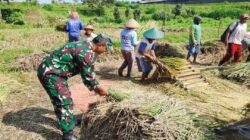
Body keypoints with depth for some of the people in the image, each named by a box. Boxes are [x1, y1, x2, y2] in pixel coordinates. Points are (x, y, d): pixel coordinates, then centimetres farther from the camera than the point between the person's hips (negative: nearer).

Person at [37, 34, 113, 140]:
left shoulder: (85, 46, 10)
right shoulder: (87, 53, -22)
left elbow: (87, 72, 18)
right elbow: (88, 75, -12)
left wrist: (95, 87, 20)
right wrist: (98, 87, 4)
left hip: (52, 70, 11)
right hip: (50, 73, -11)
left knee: (65, 98, 22)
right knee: (64, 101, -7)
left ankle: (70, 121, 39)